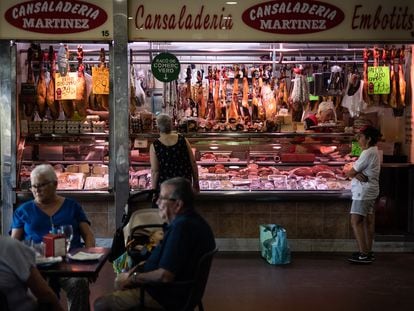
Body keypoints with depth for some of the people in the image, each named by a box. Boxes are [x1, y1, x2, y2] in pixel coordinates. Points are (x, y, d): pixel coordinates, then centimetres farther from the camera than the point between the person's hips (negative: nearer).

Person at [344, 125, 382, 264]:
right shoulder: (373, 151, 15)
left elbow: (350, 172, -15)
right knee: (367, 221, 12)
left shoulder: (368, 153, -17)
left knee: (356, 222, -10)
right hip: (369, 191, 11)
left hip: (363, 191, -11)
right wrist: (356, 174, -11)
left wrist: (353, 174, 6)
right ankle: (368, 252, 18)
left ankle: (364, 255, -10)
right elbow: (355, 170, 10)